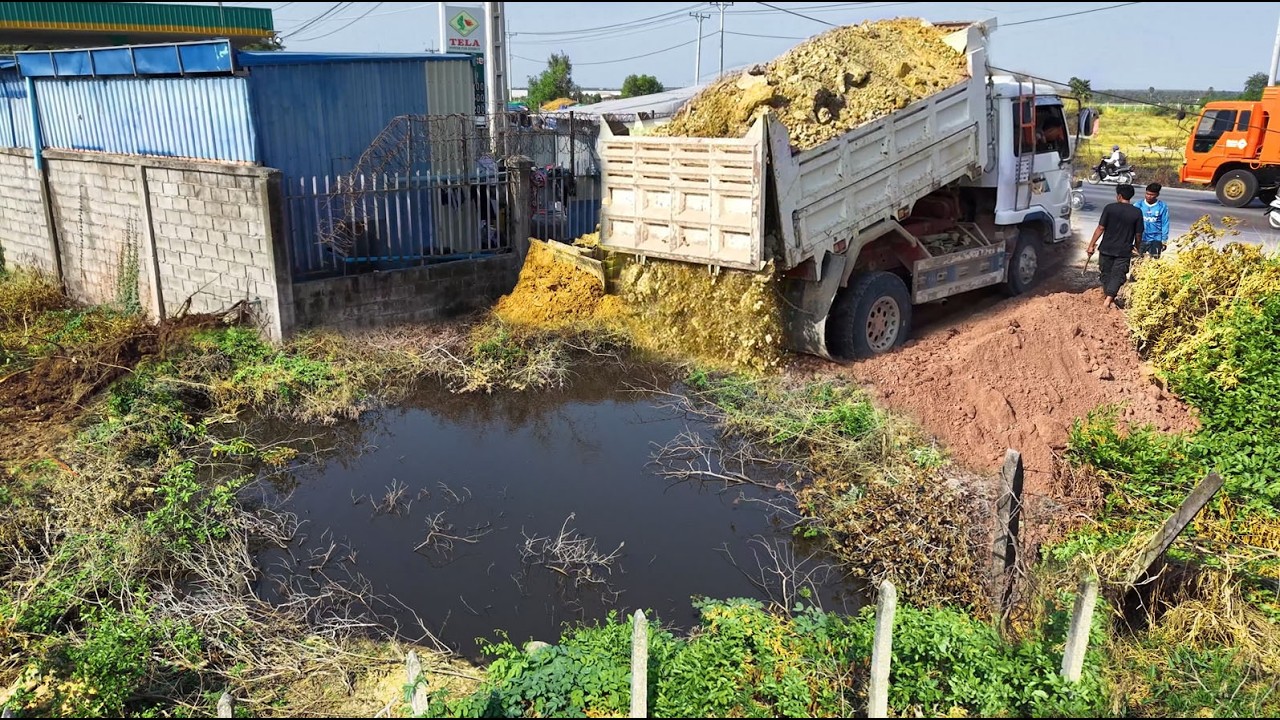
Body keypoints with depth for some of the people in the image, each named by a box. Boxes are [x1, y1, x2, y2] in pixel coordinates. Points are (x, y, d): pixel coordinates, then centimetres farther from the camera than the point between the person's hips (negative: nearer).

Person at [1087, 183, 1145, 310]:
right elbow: (1138, 234, 0)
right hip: (1124, 251, 0)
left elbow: (1100, 228, -8)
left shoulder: (1109, 208, -8)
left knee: (1106, 274, 13)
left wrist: (1092, 244, 0)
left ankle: (1109, 300, 17)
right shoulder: (1137, 212, -4)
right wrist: (1136, 247, 18)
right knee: (1117, 276, 5)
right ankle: (1108, 299, -9)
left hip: (1106, 248, 0)